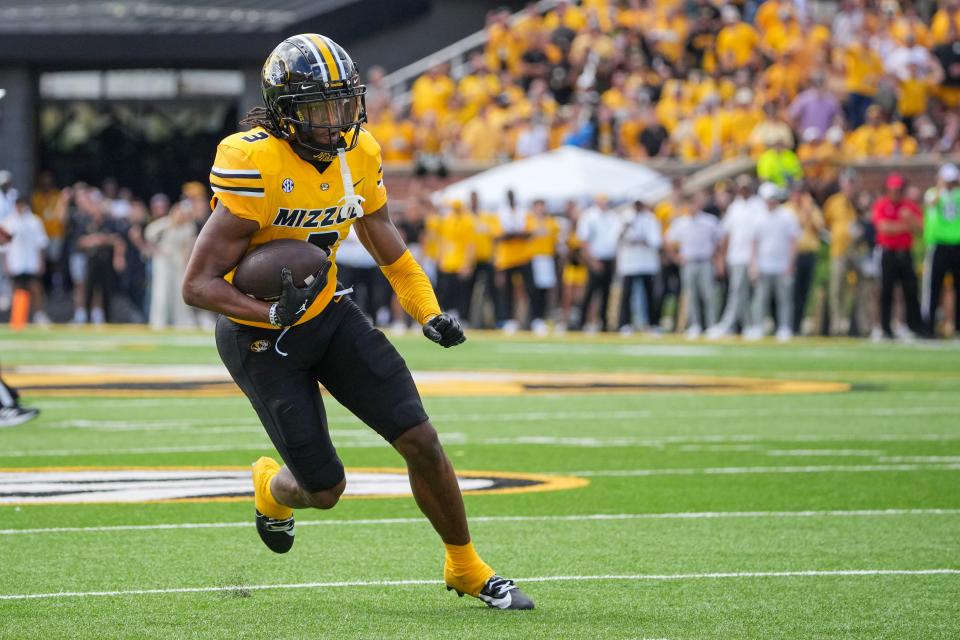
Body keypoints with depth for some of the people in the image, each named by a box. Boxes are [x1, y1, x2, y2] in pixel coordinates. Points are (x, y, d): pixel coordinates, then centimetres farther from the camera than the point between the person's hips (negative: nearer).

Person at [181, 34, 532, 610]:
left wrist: (429, 312, 0)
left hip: (328, 314, 5)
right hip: (261, 339, -5)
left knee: (420, 441, -4)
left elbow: (383, 237, 13)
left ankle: (466, 568, 15)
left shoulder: (358, 154, -7)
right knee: (324, 489, 0)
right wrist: (272, 312, -40)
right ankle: (273, 488, 38)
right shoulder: (255, 166, -28)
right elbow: (198, 284, -25)